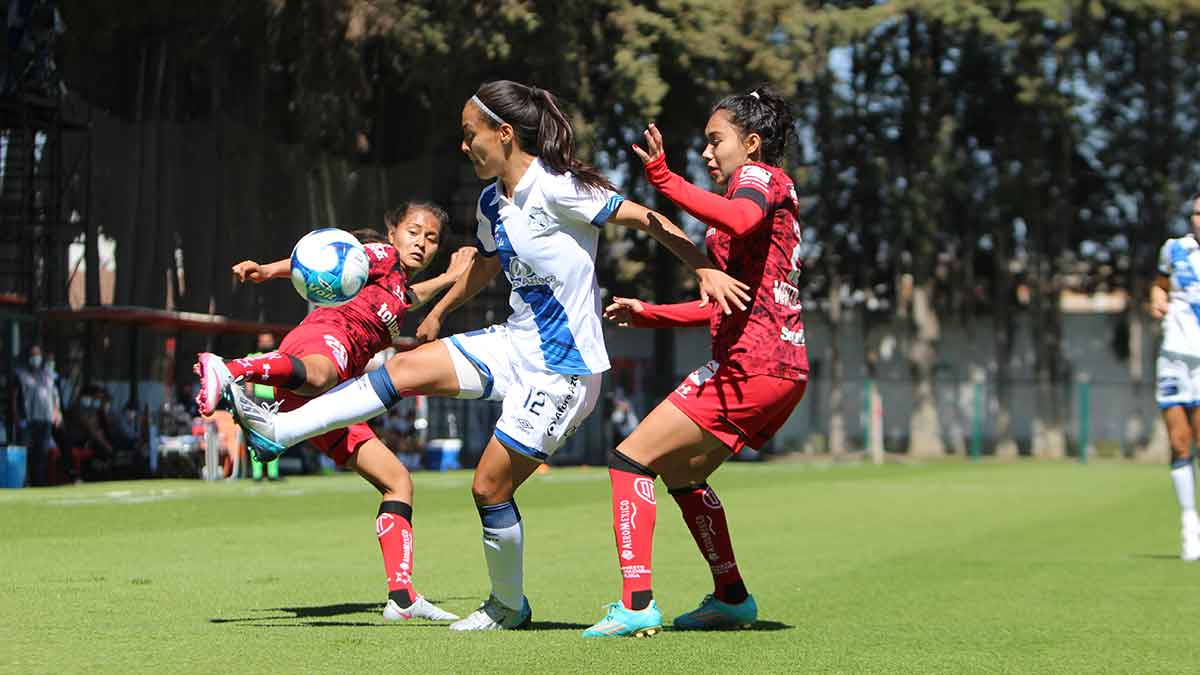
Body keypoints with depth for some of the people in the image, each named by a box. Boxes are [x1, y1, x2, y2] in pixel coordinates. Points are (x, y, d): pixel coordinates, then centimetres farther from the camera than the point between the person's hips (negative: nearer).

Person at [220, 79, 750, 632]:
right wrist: (438, 311, 38)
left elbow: (644, 217, -18)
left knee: (489, 487, -2)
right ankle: (279, 430, -1)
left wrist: (706, 269, -25)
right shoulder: (492, 203, 6)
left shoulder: (557, 188, -20)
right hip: (513, 344, 8)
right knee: (407, 368, -5)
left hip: (561, 370, -8)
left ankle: (508, 605, 19)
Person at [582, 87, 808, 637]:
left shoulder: (760, 175, -2)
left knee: (631, 459, -10)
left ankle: (637, 602, -19)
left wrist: (665, 180, -31)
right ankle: (731, 597, 26)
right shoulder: (764, 190, 26)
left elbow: (740, 219, -30)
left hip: (750, 365, -10)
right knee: (681, 472, 24)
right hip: (783, 367, 10)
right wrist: (650, 313, 25)